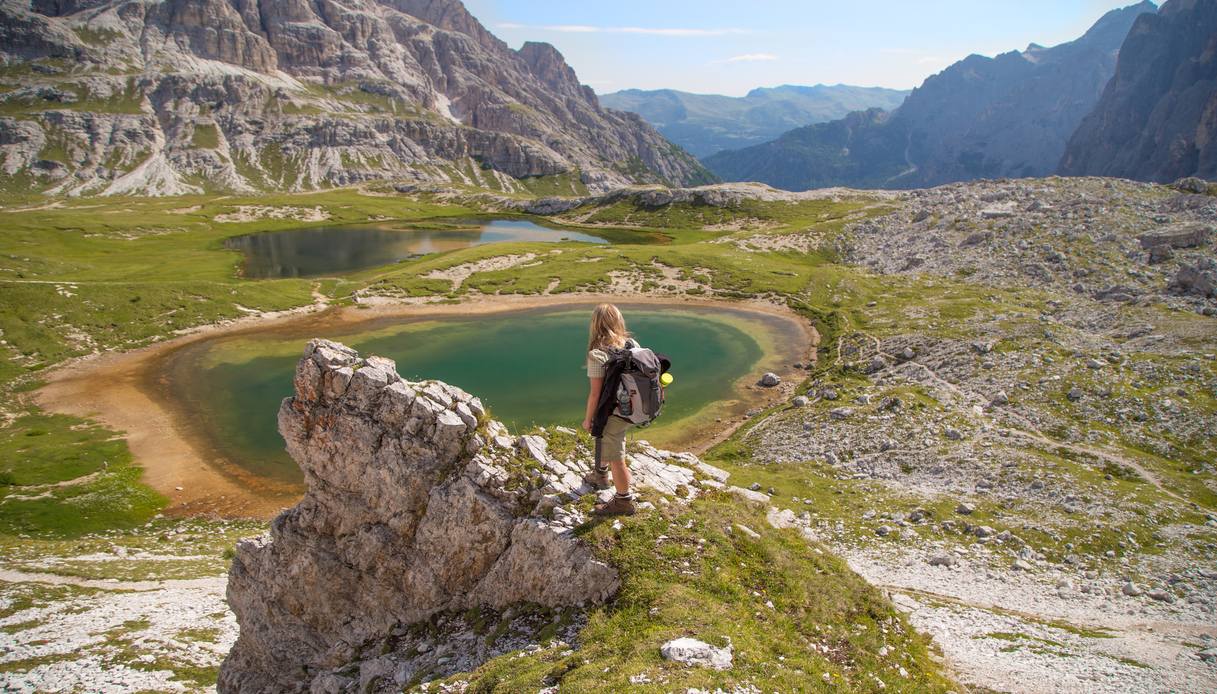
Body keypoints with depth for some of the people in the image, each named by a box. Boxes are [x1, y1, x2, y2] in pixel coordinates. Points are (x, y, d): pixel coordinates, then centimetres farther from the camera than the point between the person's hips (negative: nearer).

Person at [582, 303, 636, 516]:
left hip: (611, 414, -8)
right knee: (606, 444, 32)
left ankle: (624, 501, 25)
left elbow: (595, 393, -21)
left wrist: (588, 419, -6)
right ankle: (600, 475, 55)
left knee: (616, 458, 9)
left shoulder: (597, 355, -24)